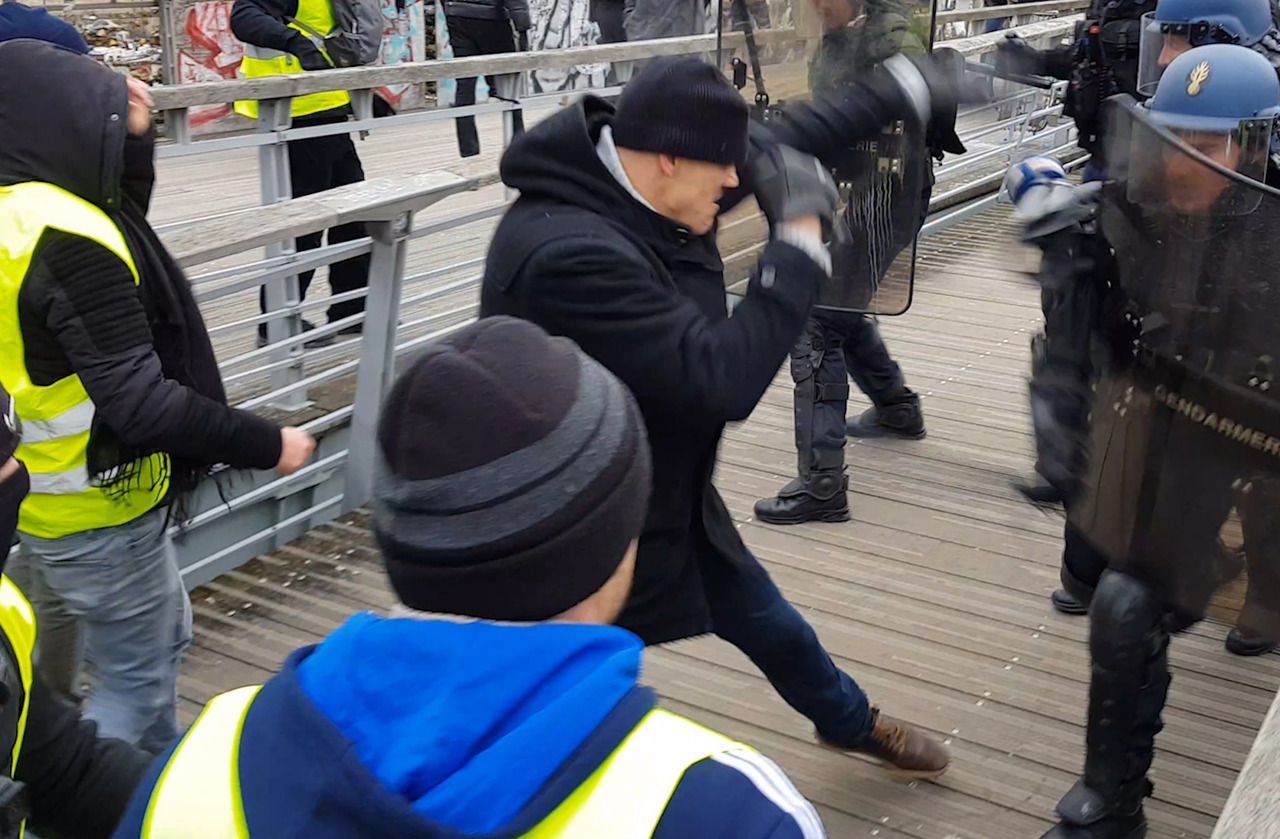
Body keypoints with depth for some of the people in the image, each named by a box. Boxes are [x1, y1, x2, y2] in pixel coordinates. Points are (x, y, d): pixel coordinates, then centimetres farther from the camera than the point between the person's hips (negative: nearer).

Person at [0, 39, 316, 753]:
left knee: (162, 635, 26)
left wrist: (133, 145, 4)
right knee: (137, 685, 7)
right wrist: (265, 444, -21)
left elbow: (120, 234, 18)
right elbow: (137, 402, -29)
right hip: (96, 513, -10)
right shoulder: (62, 239, -27)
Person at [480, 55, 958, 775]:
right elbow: (722, 380, -35)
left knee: (772, 627, 28)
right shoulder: (568, 254, -36)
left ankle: (850, 722, 58)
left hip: (671, 502, 9)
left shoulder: (638, 189, -8)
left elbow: (779, 143, 9)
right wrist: (800, 239, -26)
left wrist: (907, 91, 15)